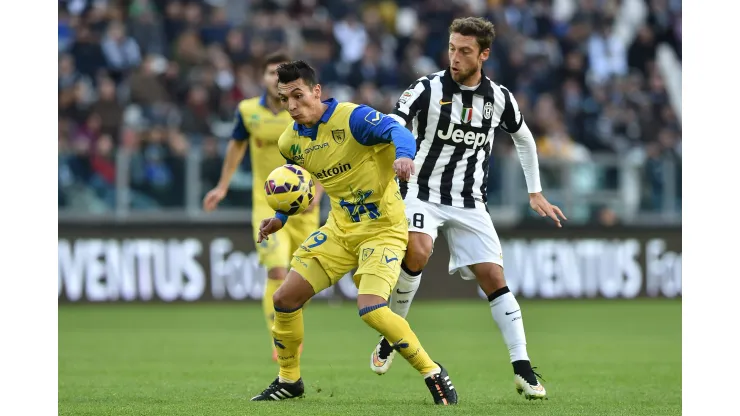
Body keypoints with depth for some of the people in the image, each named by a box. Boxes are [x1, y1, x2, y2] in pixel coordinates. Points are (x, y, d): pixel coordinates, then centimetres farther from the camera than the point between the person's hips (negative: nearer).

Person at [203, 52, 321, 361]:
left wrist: (317, 191, -13)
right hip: (267, 204, -1)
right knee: (277, 271, -19)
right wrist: (223, 186, 19)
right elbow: (237, 145, 17)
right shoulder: (248, 111, -2)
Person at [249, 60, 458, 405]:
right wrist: (281, 218, 12)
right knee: (285, 299, 1)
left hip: (382, 229, -7)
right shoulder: (290, 142, 3)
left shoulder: (352, 118, -19)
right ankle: (288, 380, 23)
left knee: (370, 309, -26)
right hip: (340, 230, 7)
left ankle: (433, 374, -9)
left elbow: (397, 131, -37)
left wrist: (403, 155, -58)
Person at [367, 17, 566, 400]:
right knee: (417, 252, -30)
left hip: (469, 203, 3)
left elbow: (524, 139, 20)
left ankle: (523, 369, -5)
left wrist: (535, 193, 21)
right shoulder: (428, 89, -11)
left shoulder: (499, 98, 1)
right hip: (423, 193, -3)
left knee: (493, 277, -6)